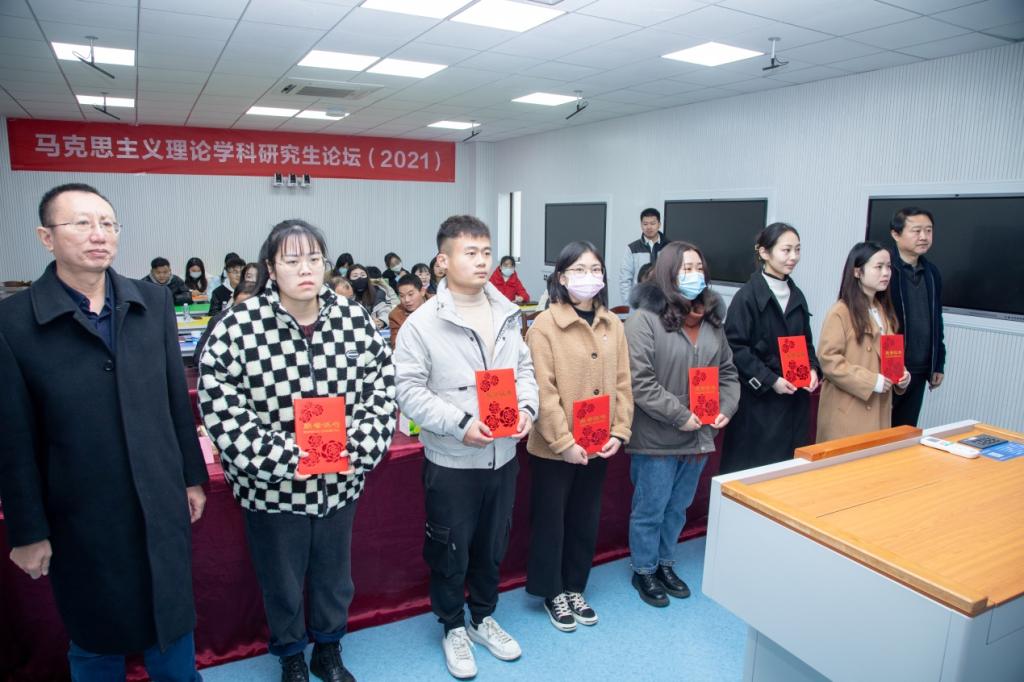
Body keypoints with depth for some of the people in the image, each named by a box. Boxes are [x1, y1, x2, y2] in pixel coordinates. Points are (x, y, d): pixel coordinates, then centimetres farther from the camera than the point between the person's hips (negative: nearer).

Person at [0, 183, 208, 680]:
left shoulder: (154, 301, -1)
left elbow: (177, 398, 4)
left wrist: (193, 477, 7)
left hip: (162, 507, 2)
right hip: (80, 518, -2)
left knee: (173, 628, 19)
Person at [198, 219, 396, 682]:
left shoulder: (355, 320, -4)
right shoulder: (237, 329, -13)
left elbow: (382, 389, -1)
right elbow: (222, 412, -14)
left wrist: (357, 445, -13)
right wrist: (284, 458, -20)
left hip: (340, 482, 3)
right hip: (272, 487, -2)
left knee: (334, 576, 21)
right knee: (282, 583, 18)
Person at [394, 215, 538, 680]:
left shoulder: (507, 314, 4)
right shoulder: (422, 323, -13)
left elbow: (524, 368, 11)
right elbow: (409, 389, -14)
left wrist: (527, 407, -8)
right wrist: (461, 424, -22)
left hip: (503, 455, 5)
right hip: (451, 461, -5)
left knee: (492, 546, 21)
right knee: (450, 551, 13)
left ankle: (483, 618, 44)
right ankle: (454, 628, 36)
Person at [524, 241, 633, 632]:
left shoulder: (613, 324, 4)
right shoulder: (545, 325, -13)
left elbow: (622, 383, 5)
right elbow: (543, 391, -17)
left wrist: (619, 432, -3)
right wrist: (564, 441, -19)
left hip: (598, 445, 5)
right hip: (555, 447, -5)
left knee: (586, 520, 19)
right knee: (550, 521, 11)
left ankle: (574, 588, 38)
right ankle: (552, 593, 31)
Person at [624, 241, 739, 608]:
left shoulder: (711, 319, 8)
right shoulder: (644, 319, -16)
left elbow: (727, 371, 16)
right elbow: (640, 382, -21)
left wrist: (726, 409, 0)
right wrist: (681, 416, -19)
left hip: (699, 437, 7)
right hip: (657, 439, -6)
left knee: (678, 508, 21)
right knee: (650, 509, 10)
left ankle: (665, 563, 41)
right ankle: (643, 570, 31)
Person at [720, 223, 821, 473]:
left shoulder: (797, 296, 12)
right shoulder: (747, 296, -11)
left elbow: (806, 342, 19)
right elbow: (735, 348, -15)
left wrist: (812, 369, 1)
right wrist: (770, 380, -17)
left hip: (794, 398, 7)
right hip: (758, 400, -7)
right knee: (753, 468, 1)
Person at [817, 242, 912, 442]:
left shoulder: (885, 311, 14)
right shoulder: (840, 312, -12)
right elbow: (828, 359, -18)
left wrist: (901, 374, 4)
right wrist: (871, 381, -19)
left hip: (879, 408, 7)